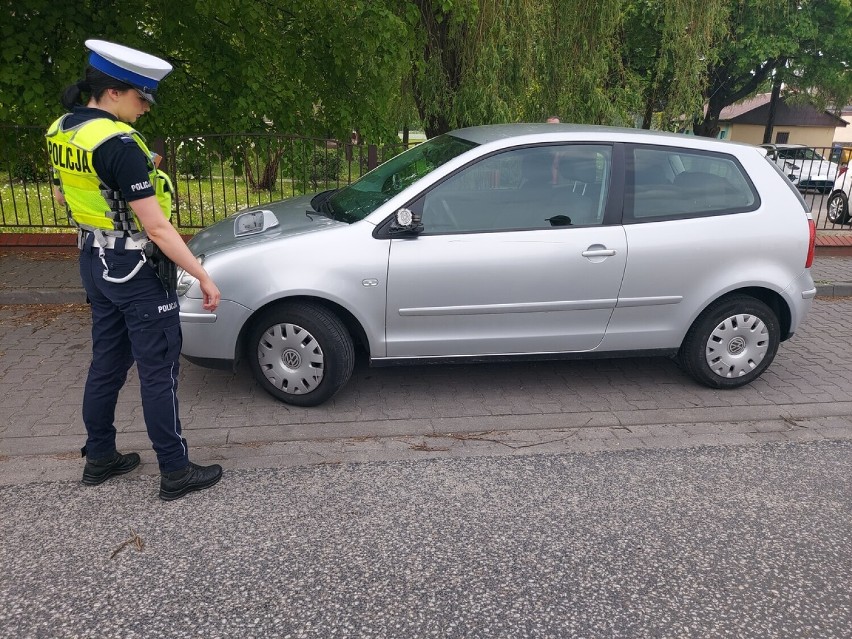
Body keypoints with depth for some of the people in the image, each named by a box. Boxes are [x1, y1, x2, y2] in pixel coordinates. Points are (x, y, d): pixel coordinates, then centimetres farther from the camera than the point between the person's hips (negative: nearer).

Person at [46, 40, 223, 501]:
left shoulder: (62, 131, 5)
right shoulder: (119, 144, -23)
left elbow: (62, 195, 19)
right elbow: (156, 226, -25)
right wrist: (203, 276, -21)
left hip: (94, 262, 9)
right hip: (136, 270, -9)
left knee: (107, 361, 19)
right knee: (158, 371, 1)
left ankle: (99, 458, 32)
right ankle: (176, 472, 12)